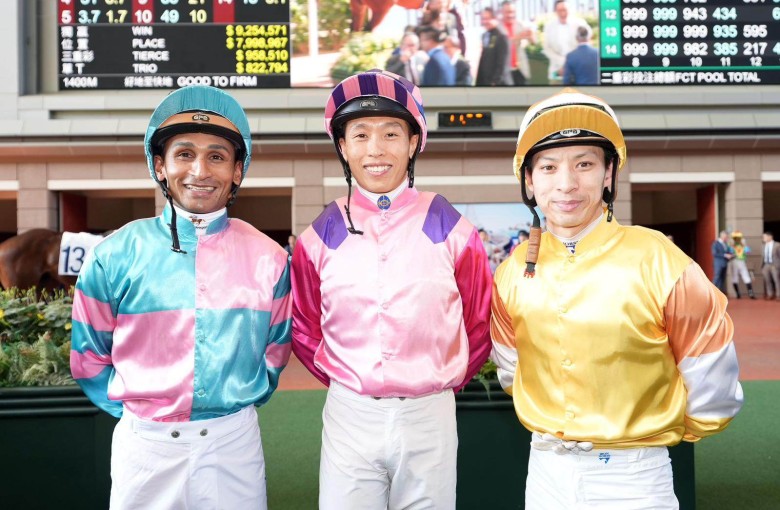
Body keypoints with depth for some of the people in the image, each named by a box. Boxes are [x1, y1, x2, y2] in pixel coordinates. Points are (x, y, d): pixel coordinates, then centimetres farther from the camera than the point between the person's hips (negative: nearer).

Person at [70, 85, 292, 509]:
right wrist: (133, 409, 3)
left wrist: (240, 404, 5)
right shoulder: (116, 254, -4)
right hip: (144, 443, 0)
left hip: (233, 442, 1)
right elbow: (88, 355, 6)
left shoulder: (267, 258, -2)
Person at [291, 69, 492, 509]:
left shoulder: (449, 229, -3)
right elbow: (303, 325, 11)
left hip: (429, 416, 0)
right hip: (349, 414, 1)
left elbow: (481, 321, 6)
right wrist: (342, 378, 6)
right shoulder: (322, 236, 0)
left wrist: (444, 381, 5)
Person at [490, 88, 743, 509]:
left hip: (633, 475, -3)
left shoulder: (657, 261, -16)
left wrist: (669, 431, 9)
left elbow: (710, 373, -4)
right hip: (545, 470, 3)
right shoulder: (514, 270, -4)